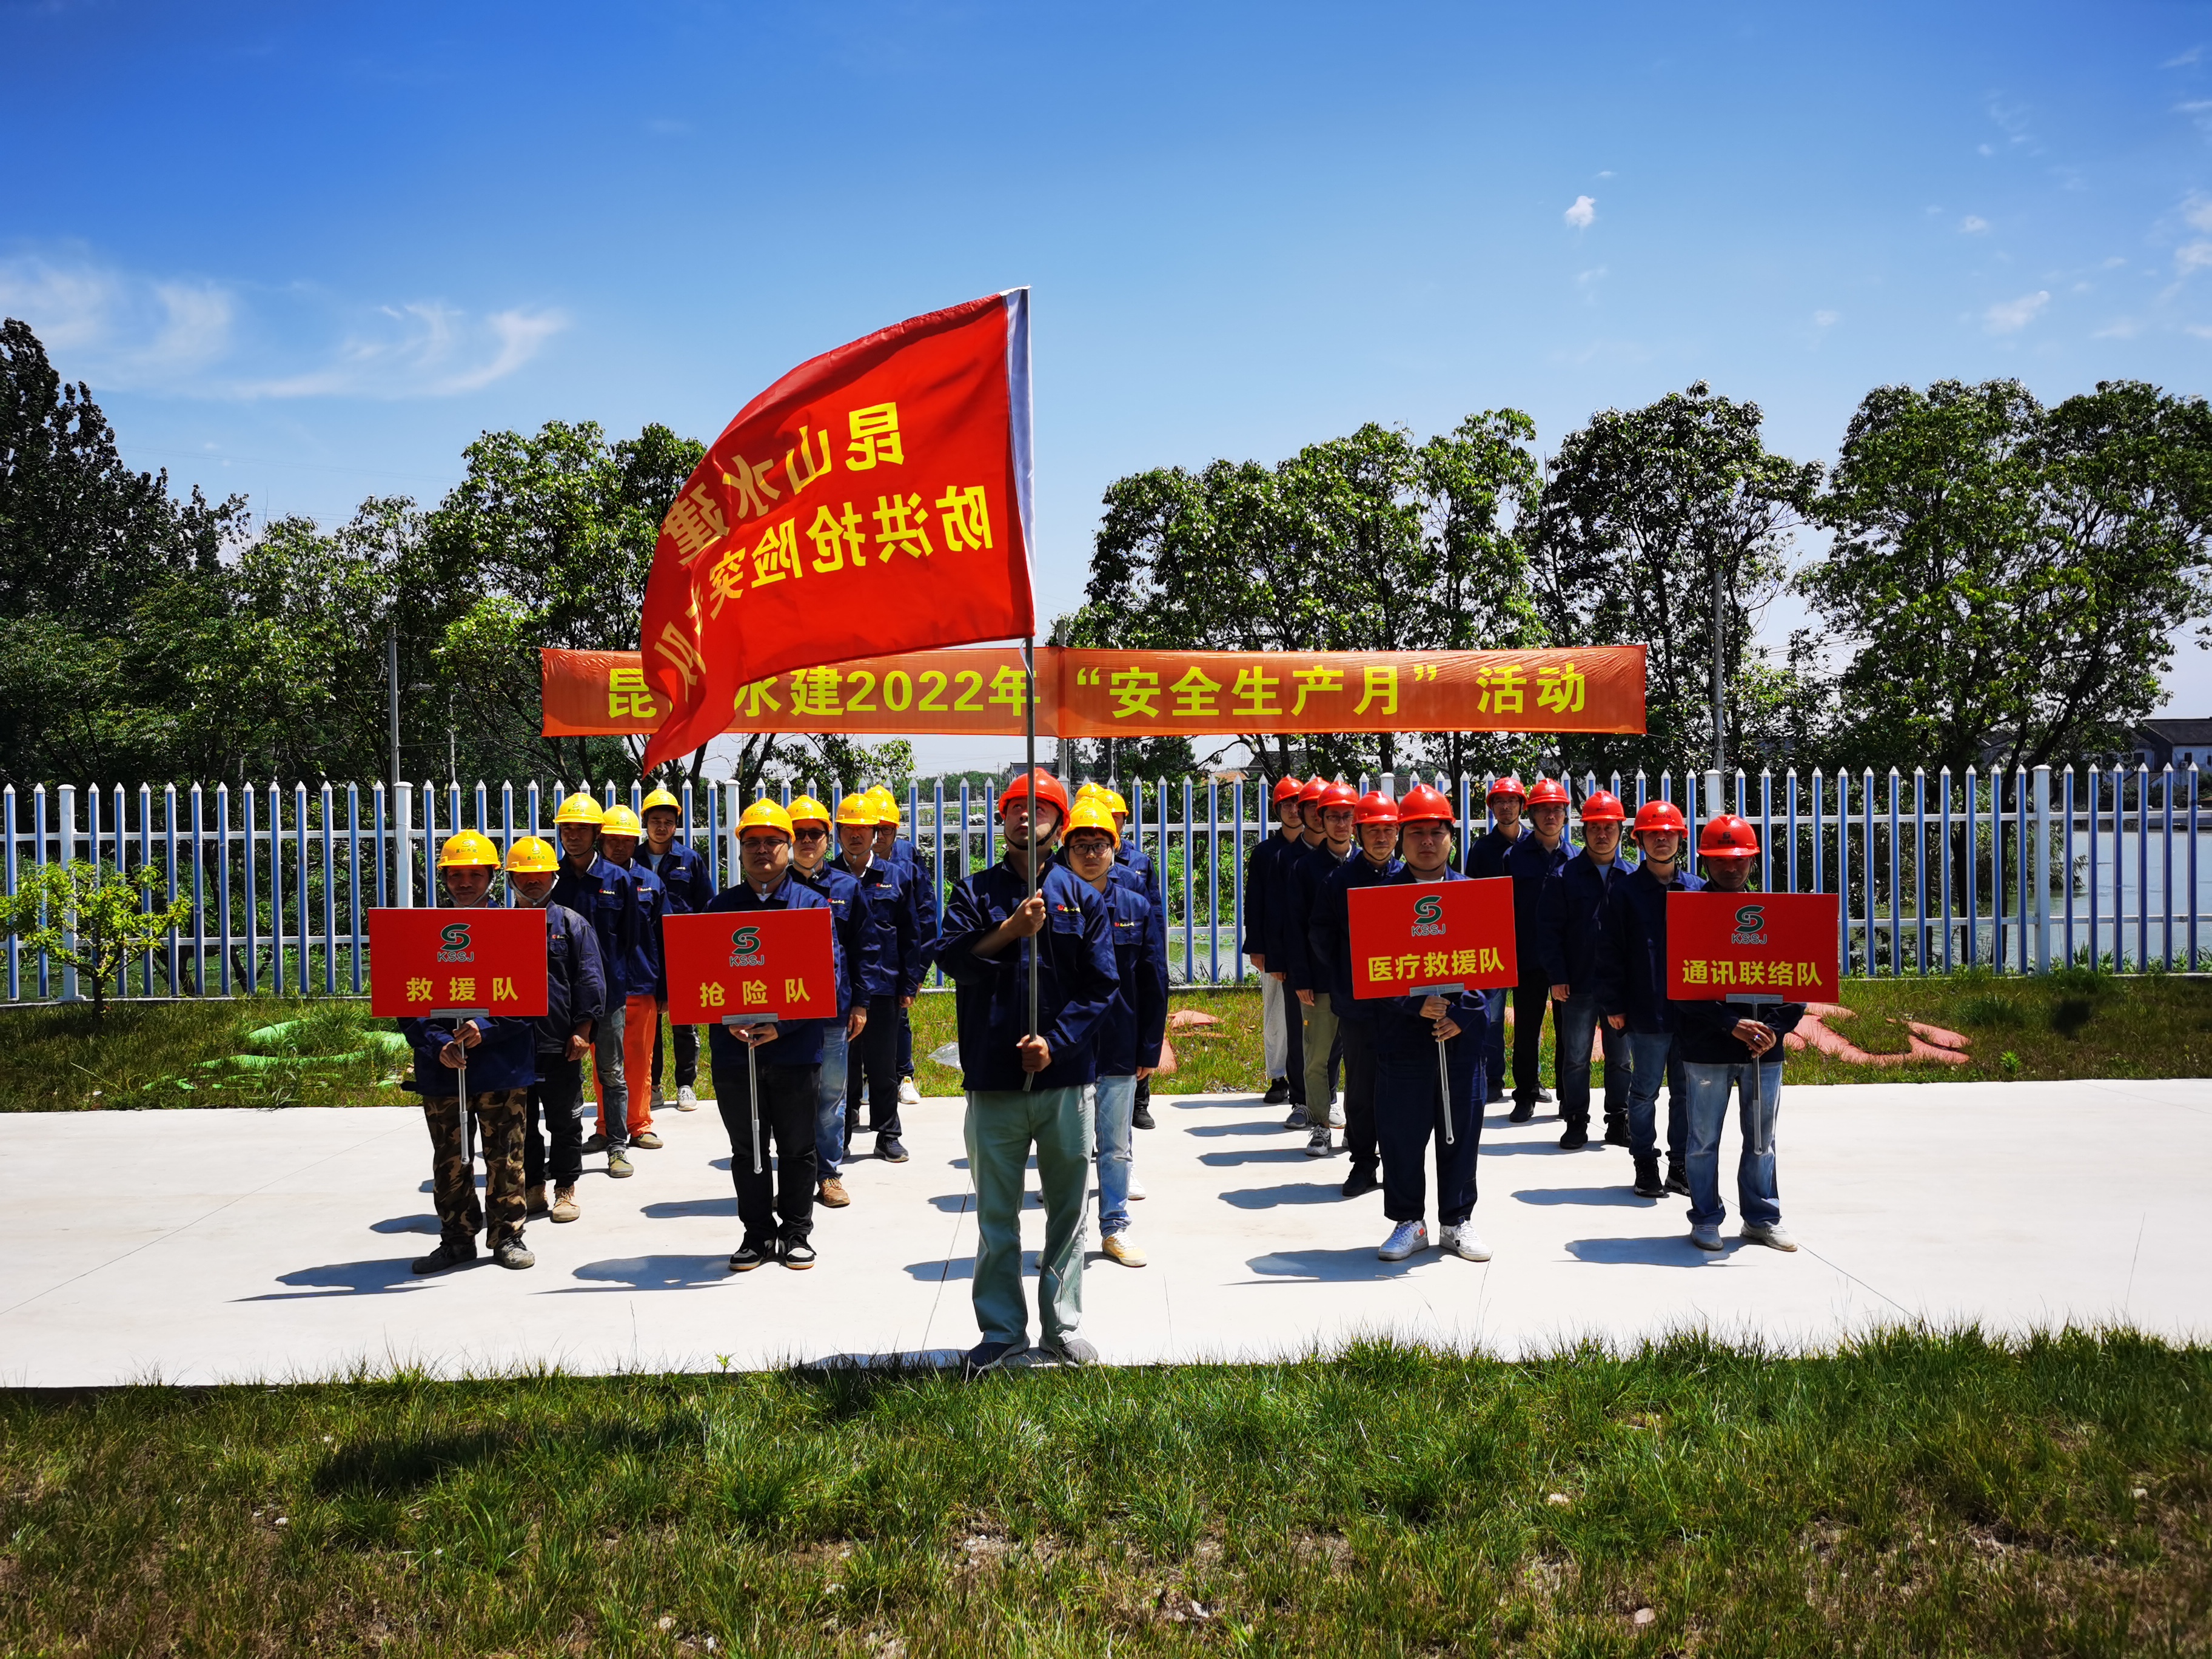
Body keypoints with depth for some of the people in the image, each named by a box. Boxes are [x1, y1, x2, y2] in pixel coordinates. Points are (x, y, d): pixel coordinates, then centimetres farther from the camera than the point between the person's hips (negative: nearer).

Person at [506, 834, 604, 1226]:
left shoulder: (572, 924, 1)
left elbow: (590, 980, -3)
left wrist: (582, 1029, -9)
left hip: (561, 1045, -3)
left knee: (565, 1121, 5)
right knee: (522, 1123, 10)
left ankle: (566, 1189, 16)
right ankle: (532, 1189, 21)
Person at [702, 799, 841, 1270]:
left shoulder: (812, 904, 1)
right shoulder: (721, 907, 7)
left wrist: (781, 1024, -16)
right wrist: (728, 1020, -13)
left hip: (795, 1047, -2)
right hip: (734, 1049, 2)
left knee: (797, 1148, 8)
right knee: (747, 1150, 10)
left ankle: (796, 1232, 21)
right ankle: (757, 1233, 22)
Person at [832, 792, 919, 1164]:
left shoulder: (894, 878, 6)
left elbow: (909, 935, 7)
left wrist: (909, 985, 2)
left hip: (882, 988, 1)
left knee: (884, 1067, 8)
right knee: (841, 1067, 6)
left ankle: (888, 1136, 18)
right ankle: (839, 1137, 17)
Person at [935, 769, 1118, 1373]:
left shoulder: (1081, 897, 6)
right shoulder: (976, 892, 7)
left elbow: (1101, 984, 1)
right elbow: (950, 958, -8)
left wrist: (1055, 1041, -10)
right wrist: (1012, 929, -18)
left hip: (1064, 1075, 0)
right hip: (993, 1075, 0)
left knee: (1067, 1207, 7)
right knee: (996, 1214, 6)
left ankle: (1063, 1323, 20)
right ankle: (1003, 1328, 17)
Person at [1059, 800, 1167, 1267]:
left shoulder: (1136, 907, 4)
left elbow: (1154, 981, 6)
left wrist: (1150, 1048, 3)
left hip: (1119, 1049, 2)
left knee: (1116, 1145, 12)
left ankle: (1115, 1228, 24)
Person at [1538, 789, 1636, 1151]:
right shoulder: (1565, 876, 0)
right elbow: (1551, 930, -1)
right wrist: (1557, 977, -8)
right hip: (1577, 985, -1)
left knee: (1620, 1057, 10)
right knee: (1575, 1057, 4)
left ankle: (1619, 1121, 21)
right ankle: (1576, 1122, 14)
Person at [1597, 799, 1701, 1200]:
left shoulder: (1697, 889, 8)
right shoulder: (1625, 892, 0)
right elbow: (1611, 952, -2)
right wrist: (1613, 1004, -6)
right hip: (1646, 1012, -3)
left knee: (1686, 1091, 9)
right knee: (1644, 1092, 4)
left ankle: (1681, 1165, 20)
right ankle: (1645, 1165, 15)